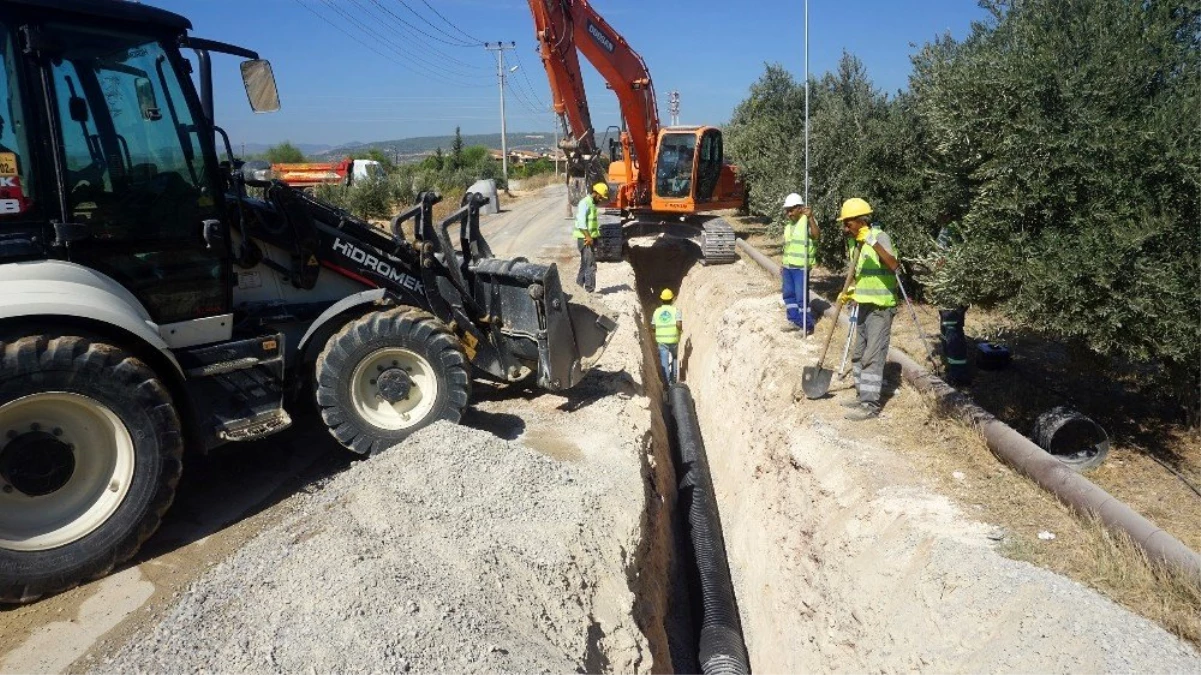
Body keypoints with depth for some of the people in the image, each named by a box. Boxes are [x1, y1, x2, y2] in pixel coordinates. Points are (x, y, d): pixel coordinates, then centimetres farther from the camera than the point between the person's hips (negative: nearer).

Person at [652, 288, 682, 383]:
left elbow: (653, 326, 4)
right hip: (673, 340, -1)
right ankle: (673, 379, 29)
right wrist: (681, 329, 2)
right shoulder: (676, 310, -8)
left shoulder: (657, 312, 0)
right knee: (675, 358, 24)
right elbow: (679, 325, -20)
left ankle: (667, 382, 4)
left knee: (664, 361, 6)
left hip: (661, 340, 1)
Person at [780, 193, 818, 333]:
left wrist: (810, 217, -40)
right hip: (788, 266, 8)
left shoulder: (807, 221, -10)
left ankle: (807, 325, 4)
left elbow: (816, 235, -29)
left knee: (801, 297, -6)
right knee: (788, 294, 14)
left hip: (801, 266, -8)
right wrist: (783, 264, 23)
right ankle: (794, 321, 25)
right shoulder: (788, 224, 15)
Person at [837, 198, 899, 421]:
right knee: (859, 354, 16)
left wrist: (873, 242, -41)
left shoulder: (879, 237, -16)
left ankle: (871, 404, -4)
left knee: (872, 356, -8)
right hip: (865, 306, 9)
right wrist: (851, 292, 8)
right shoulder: (859, 243, 10)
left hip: (880, 308, -9)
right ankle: (864, 395, 27)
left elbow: (893, 266, -34)